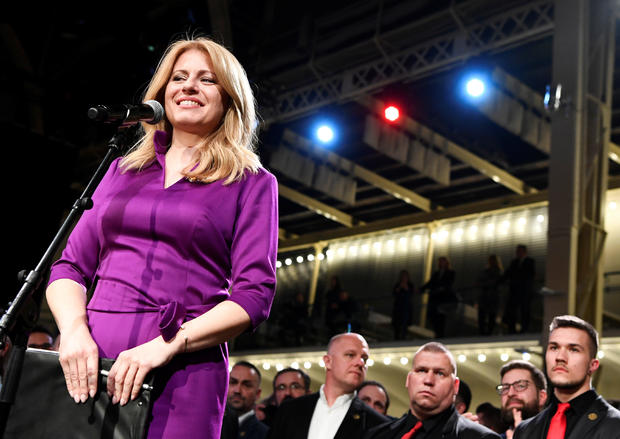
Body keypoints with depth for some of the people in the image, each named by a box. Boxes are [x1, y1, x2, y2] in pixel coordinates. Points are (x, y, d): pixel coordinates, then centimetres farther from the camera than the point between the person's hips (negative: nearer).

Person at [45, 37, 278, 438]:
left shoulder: (251, 182, 5)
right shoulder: (123, 170, 17)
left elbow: (254, 294, -4)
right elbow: (72, 266, 14)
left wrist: (167, 345, -15)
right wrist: (74, 328, -6)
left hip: (184, 369, -3)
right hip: (89, 362, 3)